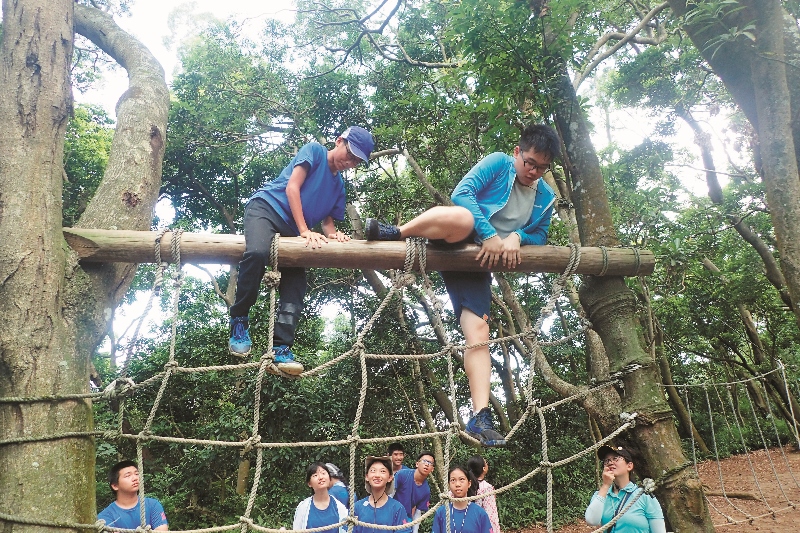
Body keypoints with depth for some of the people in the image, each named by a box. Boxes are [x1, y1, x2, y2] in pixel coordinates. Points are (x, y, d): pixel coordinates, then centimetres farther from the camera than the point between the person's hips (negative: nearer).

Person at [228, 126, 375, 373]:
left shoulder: (339, 186, 20)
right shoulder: (315, 151, 1)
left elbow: (327, 220, 19)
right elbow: (292, 187, -9)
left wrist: (333, 234, -8)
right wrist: (305, 230, -17)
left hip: (292, 230, 7)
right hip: (266, 207, -7)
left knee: (296, 287, -13)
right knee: (258, 253, -36)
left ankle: (281, 349, -16)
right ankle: (239, 320, -19)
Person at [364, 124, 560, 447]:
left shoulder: (546, 198, 16)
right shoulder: (497, 163, 1)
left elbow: (540, 236, 19)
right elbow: (462, 192, -11)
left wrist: (517, 237, -5)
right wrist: (490, 235, -20)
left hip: (480, 262, 4)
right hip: (458, 239, -4)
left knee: (478, 332, -13)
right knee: (462, 218, -43)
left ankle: (480, 418, -13)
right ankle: (393, 233, -25)